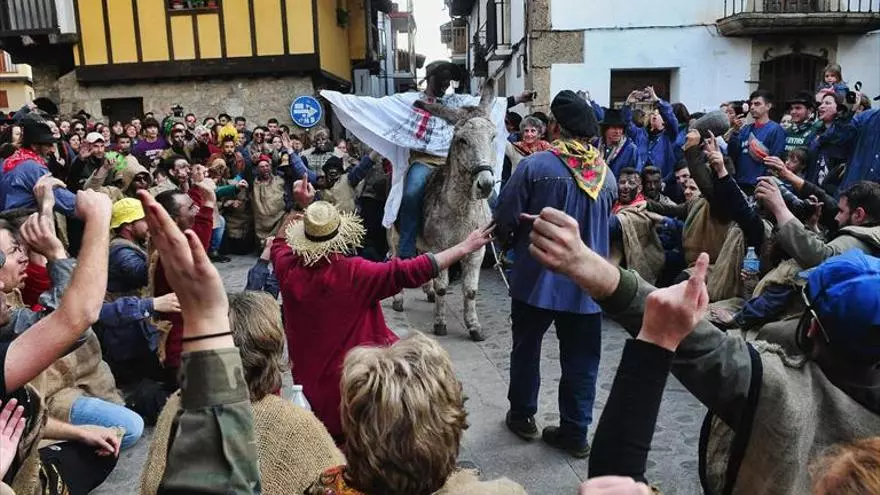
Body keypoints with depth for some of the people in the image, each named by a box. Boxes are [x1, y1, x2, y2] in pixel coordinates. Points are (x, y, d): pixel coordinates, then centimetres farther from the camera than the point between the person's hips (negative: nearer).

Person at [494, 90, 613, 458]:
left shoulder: (536, 165, -15)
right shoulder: (607, 175, 0)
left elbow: (504, 219, -12)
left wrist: (515, 241, 7)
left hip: (536, 278, -3)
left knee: (526, 349, 17)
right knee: (581, 360, 12)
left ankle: (522, 416, 30)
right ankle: (575, 432, 20)